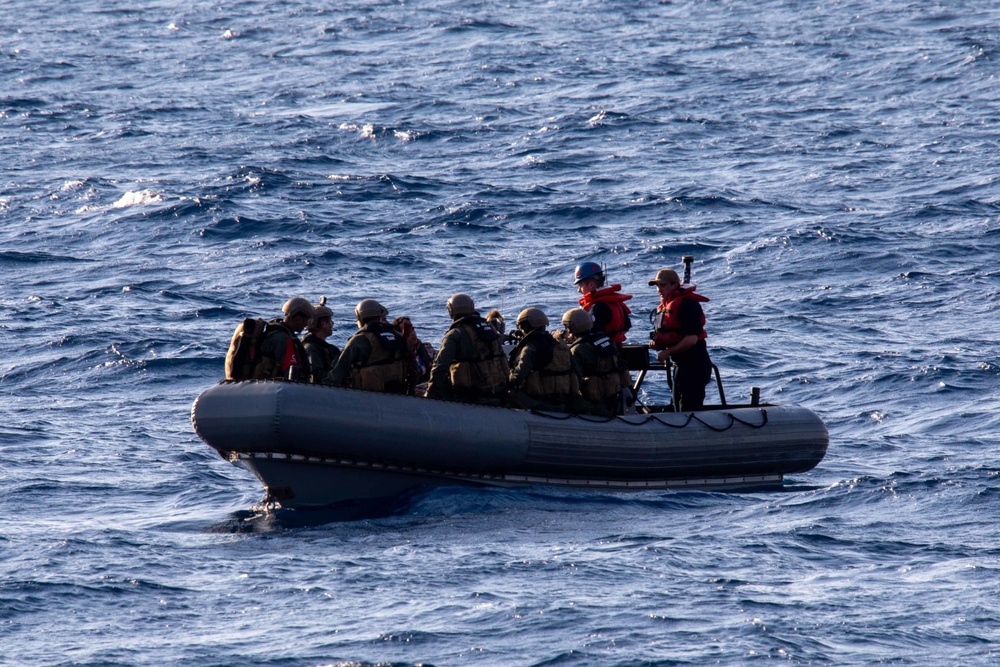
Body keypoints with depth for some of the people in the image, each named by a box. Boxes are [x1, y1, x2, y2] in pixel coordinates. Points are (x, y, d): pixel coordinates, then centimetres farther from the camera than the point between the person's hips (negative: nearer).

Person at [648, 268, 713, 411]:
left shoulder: (687, 304, -16)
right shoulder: (665, 306, 15)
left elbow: (691, 339, -23)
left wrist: (667, 352, -16)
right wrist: (657, 344, 3)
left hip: (694, 365, -11)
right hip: (681, 365, 11)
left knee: (690, 409, -13)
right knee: (679, 408, 16)